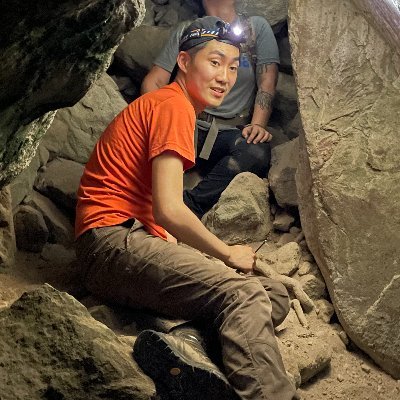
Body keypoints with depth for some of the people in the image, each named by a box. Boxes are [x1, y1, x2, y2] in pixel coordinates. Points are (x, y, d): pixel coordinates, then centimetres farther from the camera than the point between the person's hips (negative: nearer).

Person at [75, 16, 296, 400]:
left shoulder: (162, 103, 24)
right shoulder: (173, 105, -8)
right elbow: (169, 209, -18)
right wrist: (229, 254, -5)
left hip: (142, 240, 10)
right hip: (114, 239, -10)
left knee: (275, 297, -3)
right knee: (243, 293, -28)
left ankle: (186, 347, -27)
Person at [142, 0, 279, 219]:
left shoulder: (257, 27, 11)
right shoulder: (185, 32, 13)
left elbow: (267, 83, 3)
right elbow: (153, 82, 8)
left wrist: (257, 125, -15)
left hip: (231, 132, -1)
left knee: (257, 153, -36)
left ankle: (186, 205, -35)